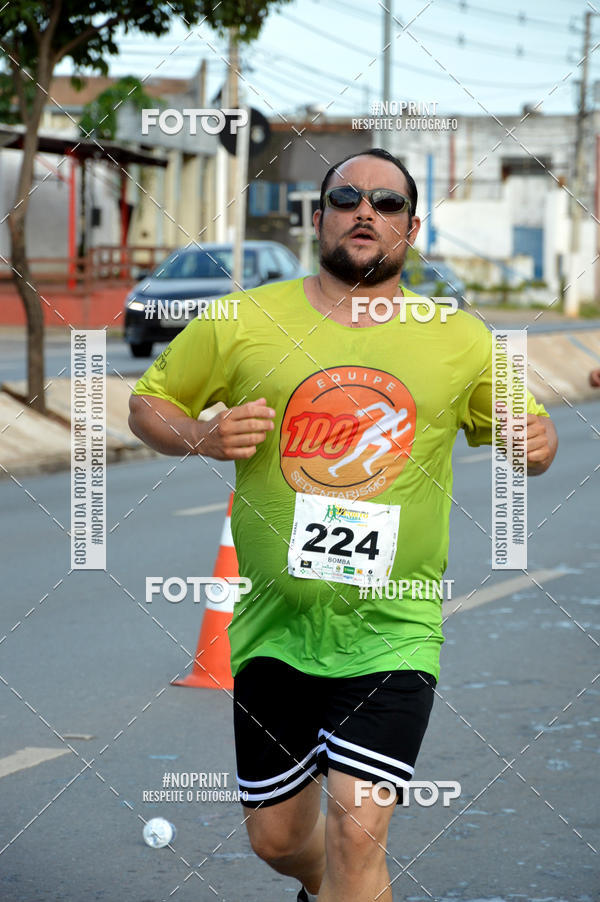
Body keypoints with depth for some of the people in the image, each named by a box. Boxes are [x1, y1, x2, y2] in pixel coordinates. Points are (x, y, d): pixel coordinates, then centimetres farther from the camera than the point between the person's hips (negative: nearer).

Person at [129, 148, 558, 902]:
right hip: (274, 630, 1)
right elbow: (148, 403, 10)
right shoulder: (242, 323, 0)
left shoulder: (461, 342, 3)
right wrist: (200, 437, -12)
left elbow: (525, 430, 17)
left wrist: (537, 442, -7)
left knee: (357, 833, -15)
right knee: (276, 837, 14)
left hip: (394, 635, -1)